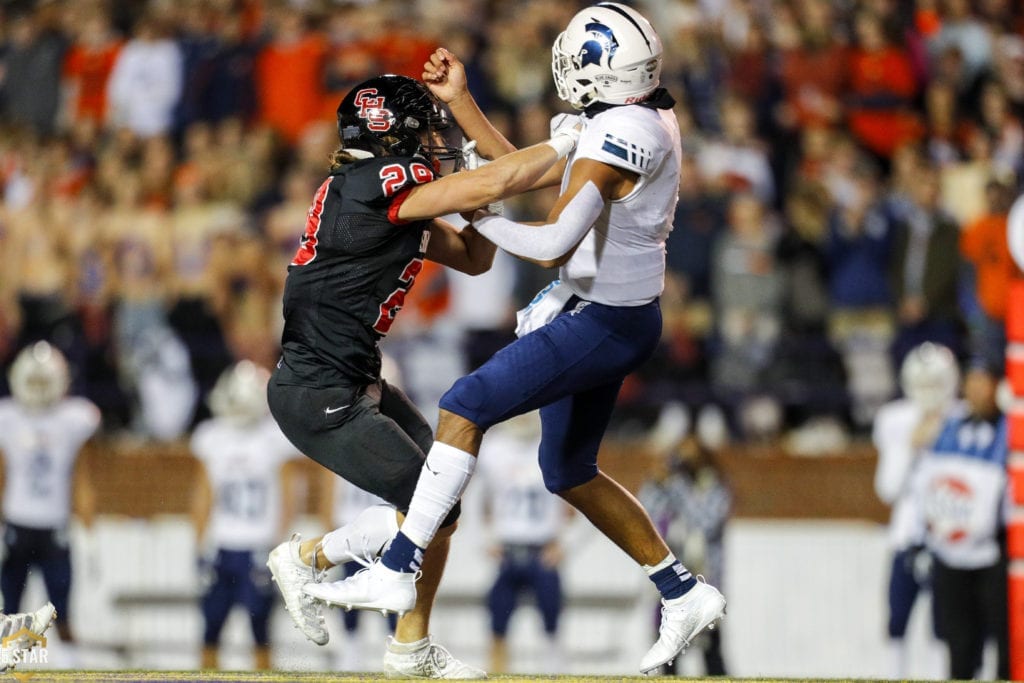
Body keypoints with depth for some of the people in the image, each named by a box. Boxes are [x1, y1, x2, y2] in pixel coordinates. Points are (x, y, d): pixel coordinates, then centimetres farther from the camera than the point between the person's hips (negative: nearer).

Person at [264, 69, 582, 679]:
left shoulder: (397, 203, 11)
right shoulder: (381, 183, -19)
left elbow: (474, 258, 20)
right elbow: (499, 184, -22)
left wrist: (489, 193, 5)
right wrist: (563, 144, -7)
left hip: (357, 386, 10)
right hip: (319, 398, -10)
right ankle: (307, 558, 10)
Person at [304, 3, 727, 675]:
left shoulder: (619, 138, -25)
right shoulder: (646, 117, 5)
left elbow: (554, 245, -31)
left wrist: (480, 218, -14)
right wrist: (460, 100, 11)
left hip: (600, 324, -10)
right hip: (609, 316, 10)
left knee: (465, 407, -13)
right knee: (569, 471, 20)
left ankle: (398, 570, -13)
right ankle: (684, 593, 26)